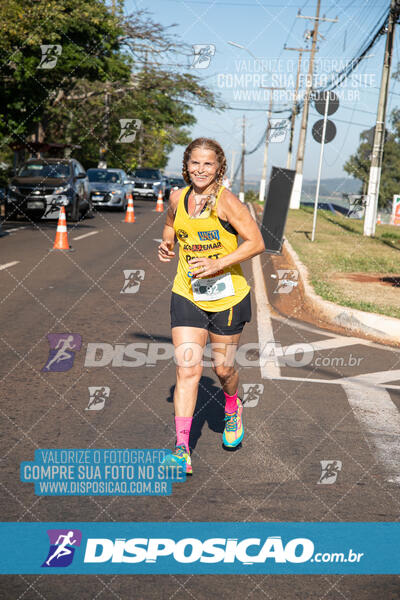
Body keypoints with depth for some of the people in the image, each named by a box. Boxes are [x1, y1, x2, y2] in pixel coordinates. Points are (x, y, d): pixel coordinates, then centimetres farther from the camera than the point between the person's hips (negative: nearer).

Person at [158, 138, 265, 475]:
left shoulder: (226, 201, -14)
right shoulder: (178, 198, 1)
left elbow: (256, 243, -14)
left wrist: (218, 264, -23)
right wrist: (167, 244, 2)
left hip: (227, 296, -3)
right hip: (187, 295, 3)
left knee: (223, 367, 10)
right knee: (187, 368, -7)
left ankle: (233, 409, 46)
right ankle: (182, 450, -7)